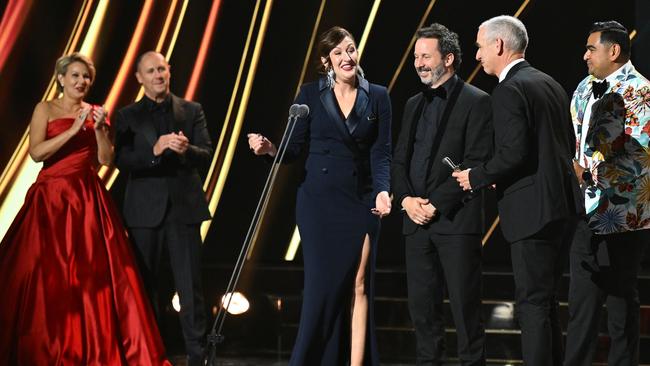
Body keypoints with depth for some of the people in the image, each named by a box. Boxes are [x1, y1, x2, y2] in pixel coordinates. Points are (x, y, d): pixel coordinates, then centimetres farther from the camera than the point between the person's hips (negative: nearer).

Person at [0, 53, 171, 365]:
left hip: (89, 200, 3)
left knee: (93, 274, -4)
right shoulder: (45, 109, 4)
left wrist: (99, 129, -9)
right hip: (51, 198, -2)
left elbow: (106, 159, 5)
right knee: (47, 276, -4)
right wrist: (74, 129, -15)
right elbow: (36, 153, -10)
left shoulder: (96, 113, 12)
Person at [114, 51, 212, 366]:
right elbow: (122, 161, -6)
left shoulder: (192, 111, 8)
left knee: (191, 286, 0)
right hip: (145, 210, 0)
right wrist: (154, 150, -22)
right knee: (145, 286, 6)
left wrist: (186, 150, -23)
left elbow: (206, 156, -1)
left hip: (184, 207, 0)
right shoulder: (127, 116, 6)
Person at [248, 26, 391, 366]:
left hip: (361, 201, 1)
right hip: (319, 200, -1)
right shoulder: (311, 93, 3)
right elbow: (295, 147, 3)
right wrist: (271, 149, -18)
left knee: (358, 286, 0)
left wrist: (382, 191, -15)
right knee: (322, 285, -5)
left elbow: (381, 152, 1)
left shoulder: (377, 96, 6)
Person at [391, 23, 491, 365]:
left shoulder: (476, 101, -3)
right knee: (422, 306, 8)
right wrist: (407, 199, -2)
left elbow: (477, 162, -11)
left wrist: (436, 204, -14)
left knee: (465, 305, -3)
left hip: (456, 219, -6)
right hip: (416, 220, 6)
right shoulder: (413, 105, 18)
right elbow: (399, 160, 17)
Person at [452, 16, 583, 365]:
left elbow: (514, 152, -22)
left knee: (532, 302, -5)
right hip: (564, 205, 9)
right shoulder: (550, 84, 15)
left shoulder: (509, 91, -13)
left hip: (533, 211, -9)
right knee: (546, 299, 17)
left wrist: (476, 177, -8)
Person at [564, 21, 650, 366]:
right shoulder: (586, 87, 12)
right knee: (581, 298, 11)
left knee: (620, 299, 2)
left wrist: (591, 172, -20)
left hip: (620, 215, -7)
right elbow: (573, 137, 19)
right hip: (587, 211, 7)